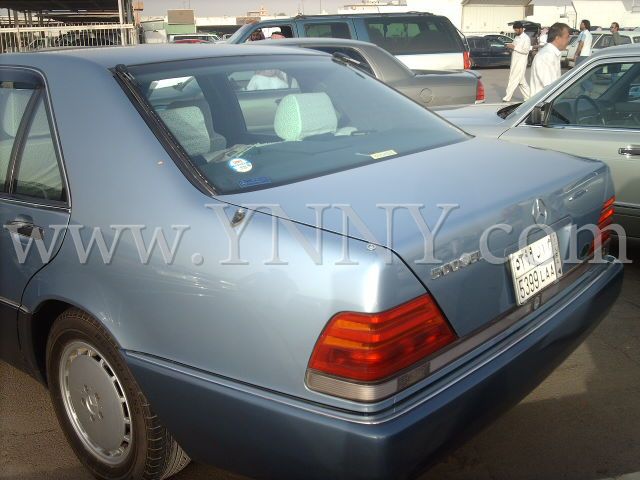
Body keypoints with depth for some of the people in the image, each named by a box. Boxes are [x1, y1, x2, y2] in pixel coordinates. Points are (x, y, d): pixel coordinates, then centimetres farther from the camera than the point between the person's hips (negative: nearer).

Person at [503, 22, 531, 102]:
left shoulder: (526, 38, -10)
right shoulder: (516, 37, 14)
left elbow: (526, 50, -19)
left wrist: (514, 47, -20)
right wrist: (510, 47, 0)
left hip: (521, 63, -9)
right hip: (515, 62, 9)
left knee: (513, 80, -9)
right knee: (521, 81, 12)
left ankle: (507, 98, -8)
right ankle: (528, 97, 19)